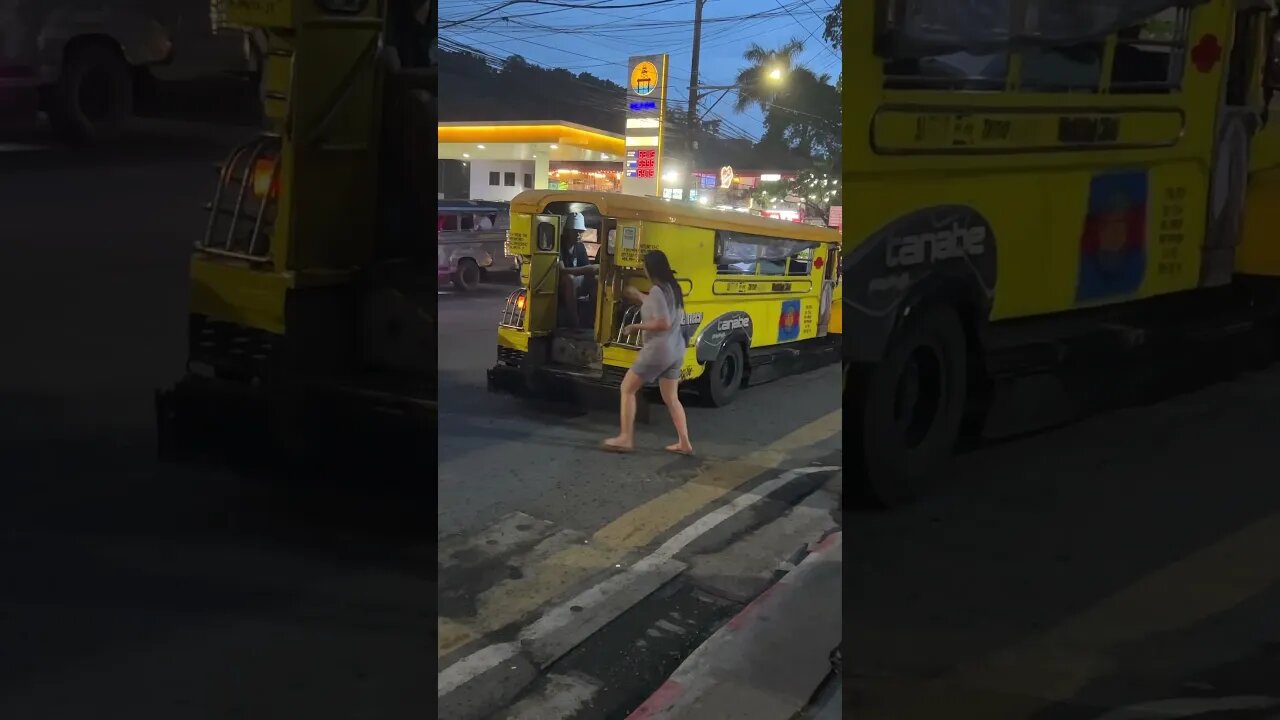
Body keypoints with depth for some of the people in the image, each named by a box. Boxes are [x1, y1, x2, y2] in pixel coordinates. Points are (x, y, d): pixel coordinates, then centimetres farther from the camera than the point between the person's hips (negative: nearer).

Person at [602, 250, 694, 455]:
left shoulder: (657, 290, -19)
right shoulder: (673, 288, 8)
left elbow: (663, 323, -25)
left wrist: (636, 326, -15)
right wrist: (638, 296, 34)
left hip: (658, 350, -8)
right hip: (676, 350, 8)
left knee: (627, 388, 5)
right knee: (671, 398, 15)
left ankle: (625, 438, 5)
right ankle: (684, 443, 12)